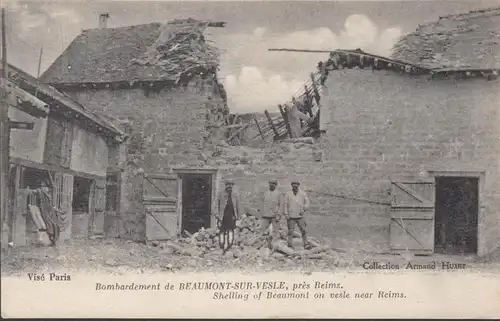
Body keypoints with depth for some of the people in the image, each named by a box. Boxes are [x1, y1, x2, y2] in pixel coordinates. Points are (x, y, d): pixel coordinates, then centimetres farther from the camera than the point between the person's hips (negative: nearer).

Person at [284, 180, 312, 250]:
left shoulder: (302, 193, 5)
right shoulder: (288, 194, 4)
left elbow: (307, 202, 9)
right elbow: (285, 204, 4)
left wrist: (304, 209, -7)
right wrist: (286, 214, -3)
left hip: (300, 216, 1)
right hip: (291, 216, -1)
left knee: (303, 230, -4)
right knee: (290, 231, 0)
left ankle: (306, 244, 2)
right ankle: (290, 246, 5)